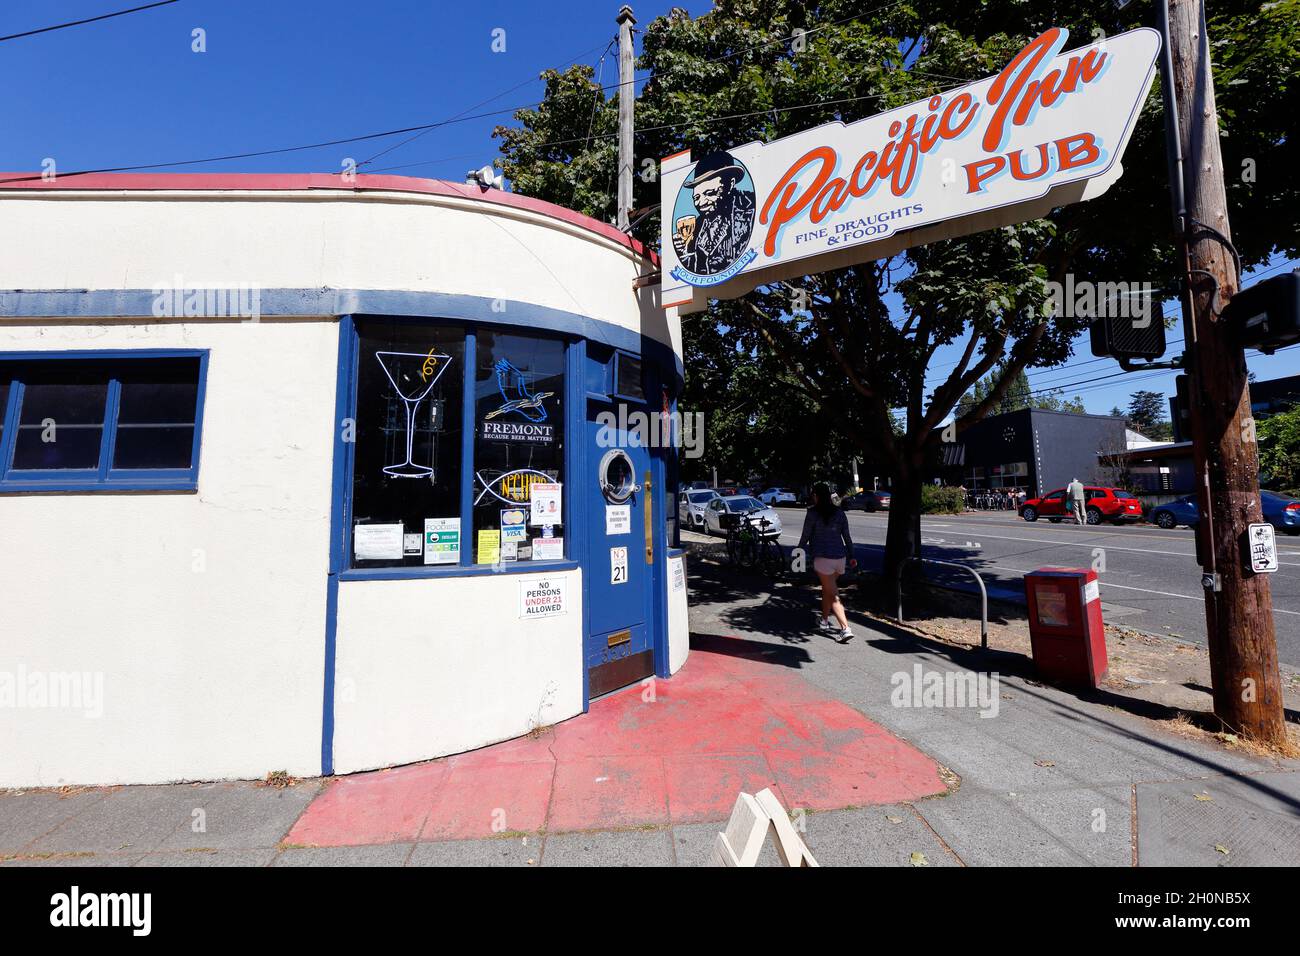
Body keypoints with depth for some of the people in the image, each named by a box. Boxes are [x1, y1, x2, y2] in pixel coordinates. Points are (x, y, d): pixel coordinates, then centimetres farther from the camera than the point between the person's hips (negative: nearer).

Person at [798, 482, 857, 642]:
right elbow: (847, 536, 9)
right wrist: (851, 556, 17)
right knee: (827, 589, 23)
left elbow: (805, 536, -3)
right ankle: (824, 620, 36)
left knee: (833, 595, -3)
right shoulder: (839, 512, 6)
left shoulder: (813, 513, -8)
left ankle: (845, 629, -13)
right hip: (840, 558, 6)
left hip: (822, 558, -6)